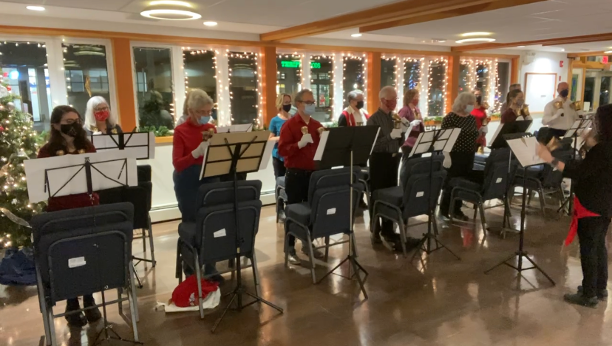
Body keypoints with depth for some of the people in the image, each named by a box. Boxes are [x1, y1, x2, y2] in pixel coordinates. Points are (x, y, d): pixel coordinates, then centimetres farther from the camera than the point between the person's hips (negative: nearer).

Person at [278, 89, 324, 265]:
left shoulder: (317, 125, 11)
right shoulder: (289, 124, -7)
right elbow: (282, 150, -15)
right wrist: (300, 144, -27)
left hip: (314, 172, 6)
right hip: (295, 174, -6)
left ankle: (307, 244, 27)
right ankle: (290, 248, 11)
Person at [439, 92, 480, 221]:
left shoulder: (472, 118, 11)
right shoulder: (450, 117, -11)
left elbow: (474, 136, 17)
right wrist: (447, 156, -19)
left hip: (468, 156, 7)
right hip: (454, 156, -7)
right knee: (451, 183, -2)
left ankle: (457, 209, 23)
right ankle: (444, 211, 8)